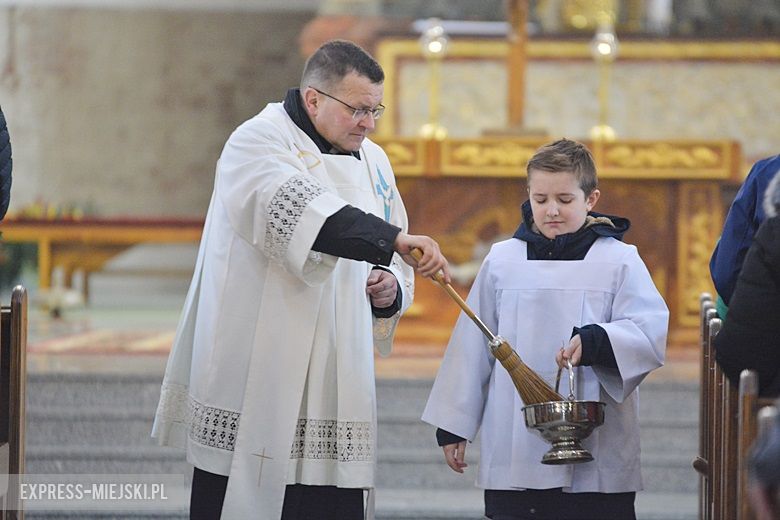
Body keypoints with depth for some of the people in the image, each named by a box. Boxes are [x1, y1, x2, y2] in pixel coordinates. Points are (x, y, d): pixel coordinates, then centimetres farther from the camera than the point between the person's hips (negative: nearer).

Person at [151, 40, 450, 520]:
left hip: (334, 392, 6)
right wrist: (393, 239, -38)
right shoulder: (259, 142, -7)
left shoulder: (372, 162, 16)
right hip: (253, 385, -6)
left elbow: (393, 263, 24)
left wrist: (390, 290, 0)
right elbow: (299, 210, -28)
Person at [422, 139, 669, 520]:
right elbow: (471, 348, 12)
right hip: (513, 456, 2)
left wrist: (594, 342, -25)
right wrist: (453, 426, 12)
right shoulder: (502, 260, 9)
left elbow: (649, 334, -7)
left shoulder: (619, 261, 2)